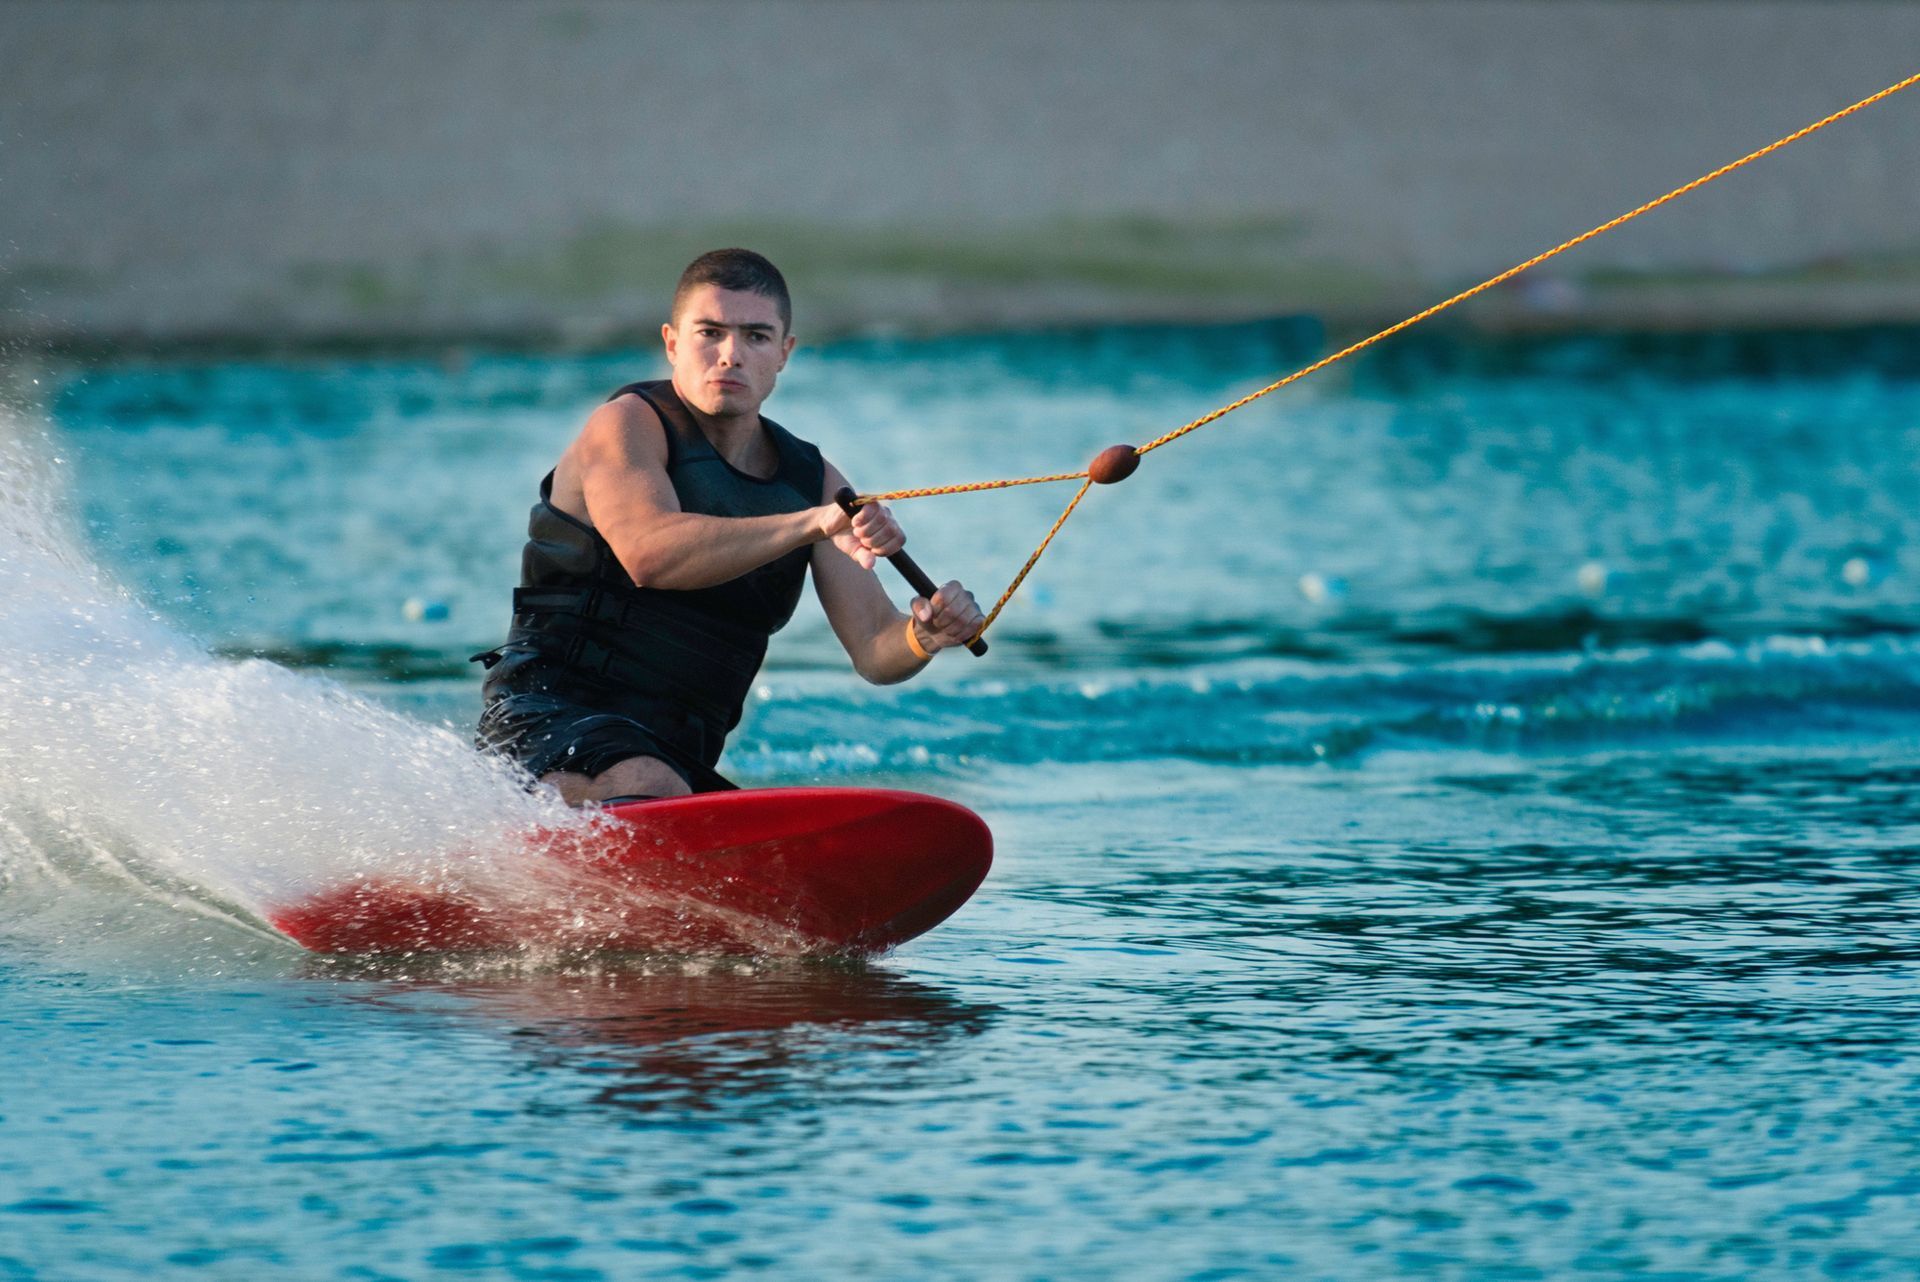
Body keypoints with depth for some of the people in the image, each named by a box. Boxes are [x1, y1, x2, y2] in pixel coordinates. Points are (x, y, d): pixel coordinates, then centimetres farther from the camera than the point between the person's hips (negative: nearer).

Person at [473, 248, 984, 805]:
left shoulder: (813, 481, 12)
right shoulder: (625, 425, -5)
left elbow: (874, 652, 4)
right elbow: (648, 555, -27)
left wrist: (924, 637, -21)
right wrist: (813, 523, -37)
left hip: (679, 761, 8)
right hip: (549, 715, -8)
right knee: (652, 793, -36)